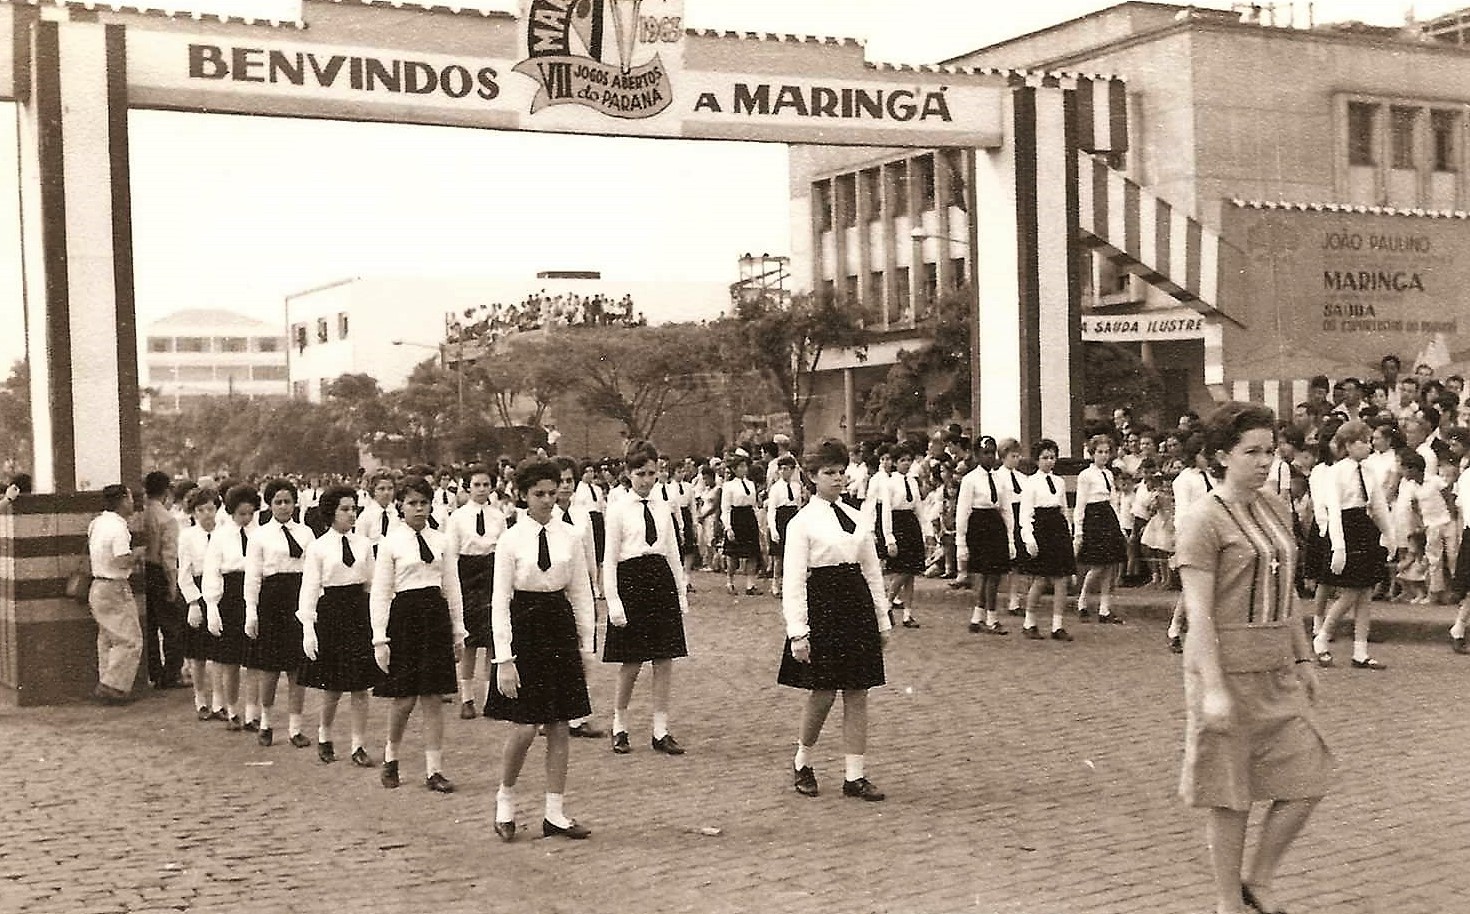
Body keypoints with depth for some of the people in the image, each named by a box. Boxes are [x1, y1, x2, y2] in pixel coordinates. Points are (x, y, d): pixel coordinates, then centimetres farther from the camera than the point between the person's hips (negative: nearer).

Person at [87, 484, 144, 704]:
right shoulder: (117, 528, -19)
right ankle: (113, 686, -7)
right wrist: (137, 553, -5)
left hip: (98, 585, 10)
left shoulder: (96, 523, 9)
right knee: (130, 640, -5)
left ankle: (106, 685, 19)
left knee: (107, 639, 15)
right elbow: (123, 562, -24)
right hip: (115, 589, -10)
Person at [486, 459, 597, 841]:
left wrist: (586, 645, 8)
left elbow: (582, 593, 9)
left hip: (560, 628, 4)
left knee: (559, 726, 6)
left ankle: (555, 813, 15)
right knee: (525, 727, -6)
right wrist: (504, 658, -10)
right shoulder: (511, 540, -6)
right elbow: (500, 601, -6)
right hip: (524, 627, -3)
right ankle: (504, 801, 18)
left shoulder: (571, 537, 3)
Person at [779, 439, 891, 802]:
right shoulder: (802, 522, -4)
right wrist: (798, 632, -13)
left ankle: (855, 775, 10)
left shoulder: (858, 519, 13)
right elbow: (793, 581, -8)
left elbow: (873, 572, 17)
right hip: (821, 606, -5)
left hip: (857, 607, 5)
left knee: (857, 693, 5)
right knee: (823, 692, -2)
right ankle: (802, 762, 21)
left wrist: (882, 620, 15)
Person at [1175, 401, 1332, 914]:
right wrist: (1214, 688, -20)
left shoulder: (1275, 509, 11)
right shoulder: (1203, 520, -13)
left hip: (1277, 670, 7)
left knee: (1307, 780, 5)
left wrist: (1303, 660, 16)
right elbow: (1198, 611, -16)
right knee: (1231, 798, 3)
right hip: (1228, 671, -7)